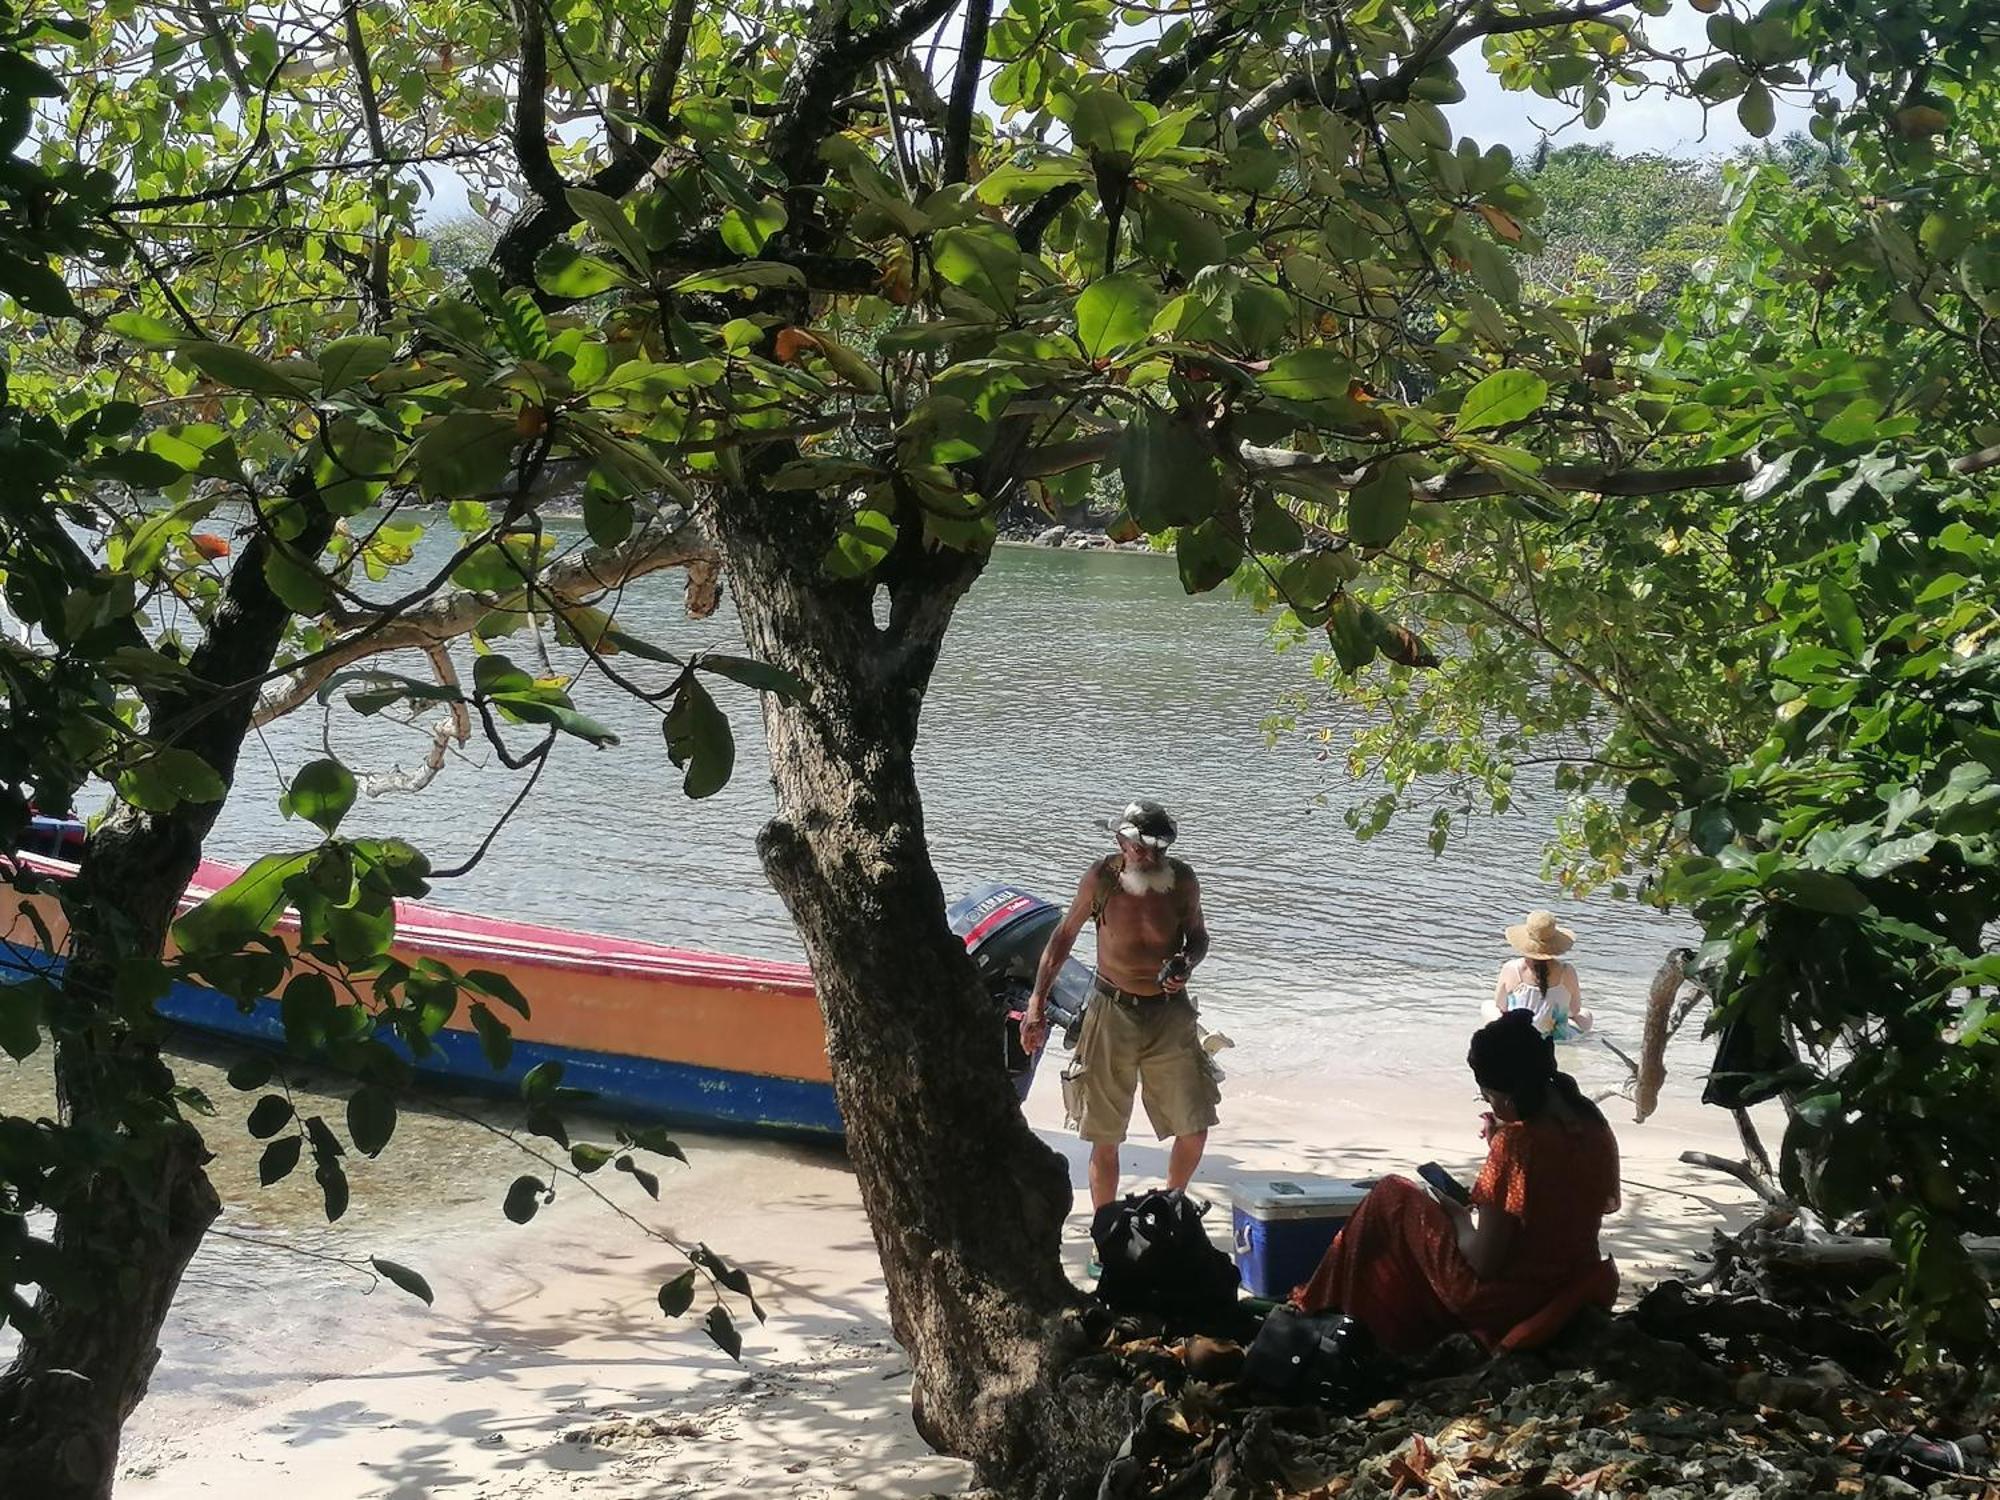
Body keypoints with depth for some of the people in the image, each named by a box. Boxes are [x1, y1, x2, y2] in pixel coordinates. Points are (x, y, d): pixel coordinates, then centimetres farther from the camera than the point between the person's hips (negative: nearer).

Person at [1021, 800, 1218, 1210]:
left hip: (1170, 1013, 2)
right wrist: (1037, 1002, -1)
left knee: (1195, 1130, 1)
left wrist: (1186, 965, -13)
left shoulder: (1182, 881, -7)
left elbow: (1198, 937, 10)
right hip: (1113, 1012, -1)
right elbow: (1064, 935, 2)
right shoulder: (1100, 879, -11)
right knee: (1104, 1137, 3)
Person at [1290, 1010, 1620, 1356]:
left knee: (1392, 1198, 8)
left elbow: (1483, 1260, -23)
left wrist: (1457, 1214, -2)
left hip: (1507, 1302, -8)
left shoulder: (1515, 1143, -26)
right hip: (1577, 1292, 8)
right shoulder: (1594, 1125, -4)